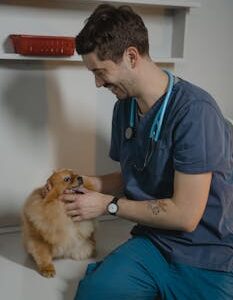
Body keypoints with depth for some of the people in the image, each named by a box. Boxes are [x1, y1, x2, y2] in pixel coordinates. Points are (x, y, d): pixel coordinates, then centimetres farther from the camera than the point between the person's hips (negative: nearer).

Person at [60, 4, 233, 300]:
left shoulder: (195, 111, -20)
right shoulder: (124, 107, 4)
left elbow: (185, 214, -20)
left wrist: (108, 205, -11)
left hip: (207, 257, -3)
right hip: (153, 242, 4)